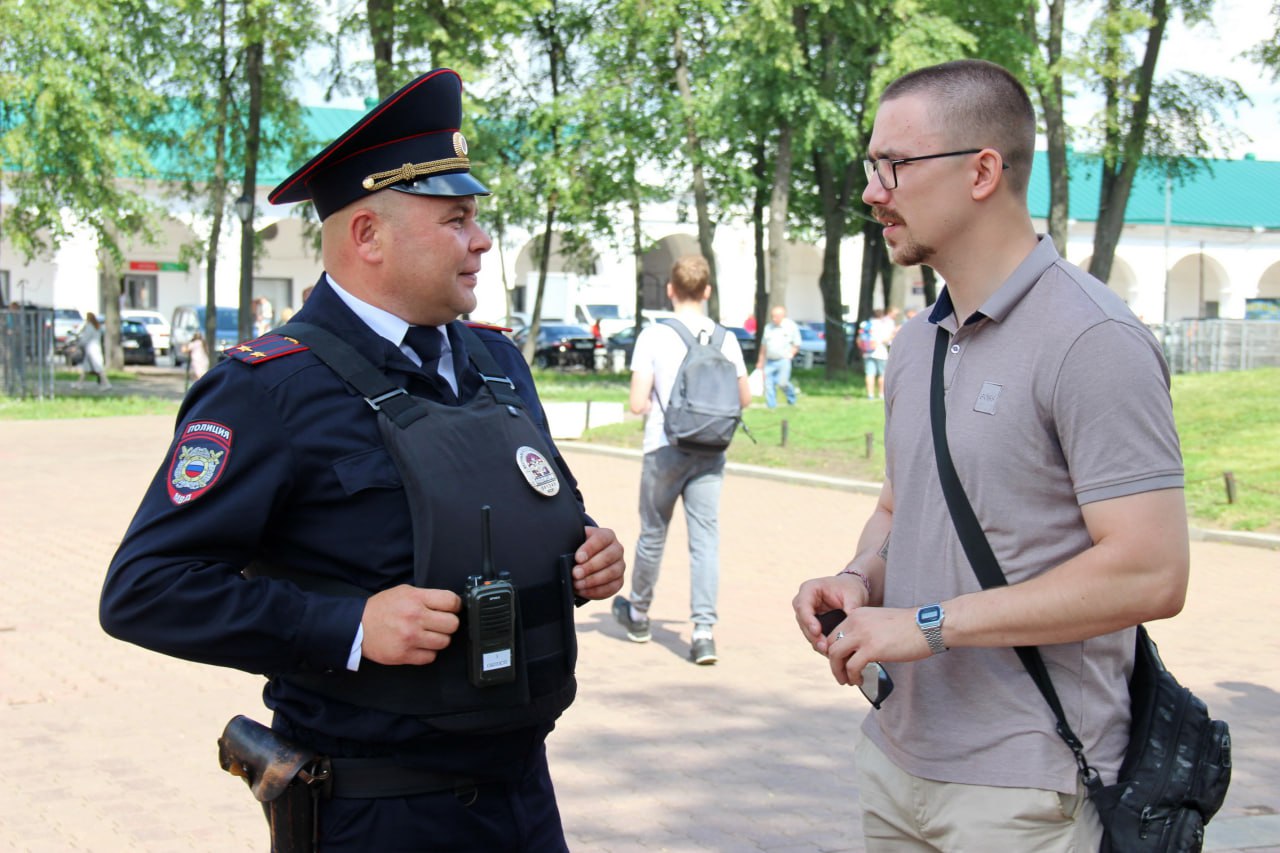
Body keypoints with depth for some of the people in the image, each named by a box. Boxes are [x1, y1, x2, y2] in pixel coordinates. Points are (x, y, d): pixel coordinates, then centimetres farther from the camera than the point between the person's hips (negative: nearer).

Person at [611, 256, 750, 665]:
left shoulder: (653, 336, -8)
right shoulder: (725, 339, 0)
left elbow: (638, 403, -12)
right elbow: (744, 399, 8)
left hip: (664, 450, -2)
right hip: (710, 452, 2)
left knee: (653, 533, 13)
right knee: (705, 538, 2)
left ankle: (638, 615, 32)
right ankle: (704, 630, -7)